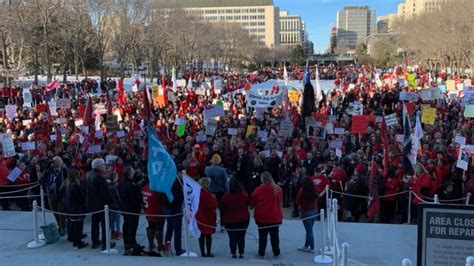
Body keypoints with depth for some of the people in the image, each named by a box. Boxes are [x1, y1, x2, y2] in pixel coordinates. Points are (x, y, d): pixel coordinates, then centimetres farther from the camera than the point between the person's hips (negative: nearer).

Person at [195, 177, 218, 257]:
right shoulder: (207, 195, -23)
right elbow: (213, 206, -22)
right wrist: (214, 198, -7)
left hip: (199, 218, 6)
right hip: (208, 219, -6)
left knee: (201, 236, 14)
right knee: (208, 235, 6)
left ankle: (202, 253, 18)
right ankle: (208, 253, 8)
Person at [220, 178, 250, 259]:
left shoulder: (226, 196, -17)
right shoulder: (244, 194, -8)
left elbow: (221, 208, -8)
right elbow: (248, 204, 8)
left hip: (229, 220, -2)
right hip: (243, 219, 2)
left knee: (232, 238, 10)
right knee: (241, 237, 13)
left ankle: (233, 253, 13)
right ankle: (241, 253, 13)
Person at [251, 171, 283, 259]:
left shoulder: (258, 190, -16)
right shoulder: (278, 189, -7)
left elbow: (253, 203, -5)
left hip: (262, 217, -2)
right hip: (275, 217, 2)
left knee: (262, 236, 10)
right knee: (274, 235, 14)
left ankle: (261, 253, 17)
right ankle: (276, 253, 21)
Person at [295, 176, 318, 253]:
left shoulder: (303, 191, -19)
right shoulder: (315, 191, -3)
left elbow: (297, 201, -10)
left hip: (306, 212, -6)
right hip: (315, 211, 6)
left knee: (309, 230, 4)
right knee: (309, 230, 17)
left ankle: (312, 248, 12)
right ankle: (306, 246, 28)